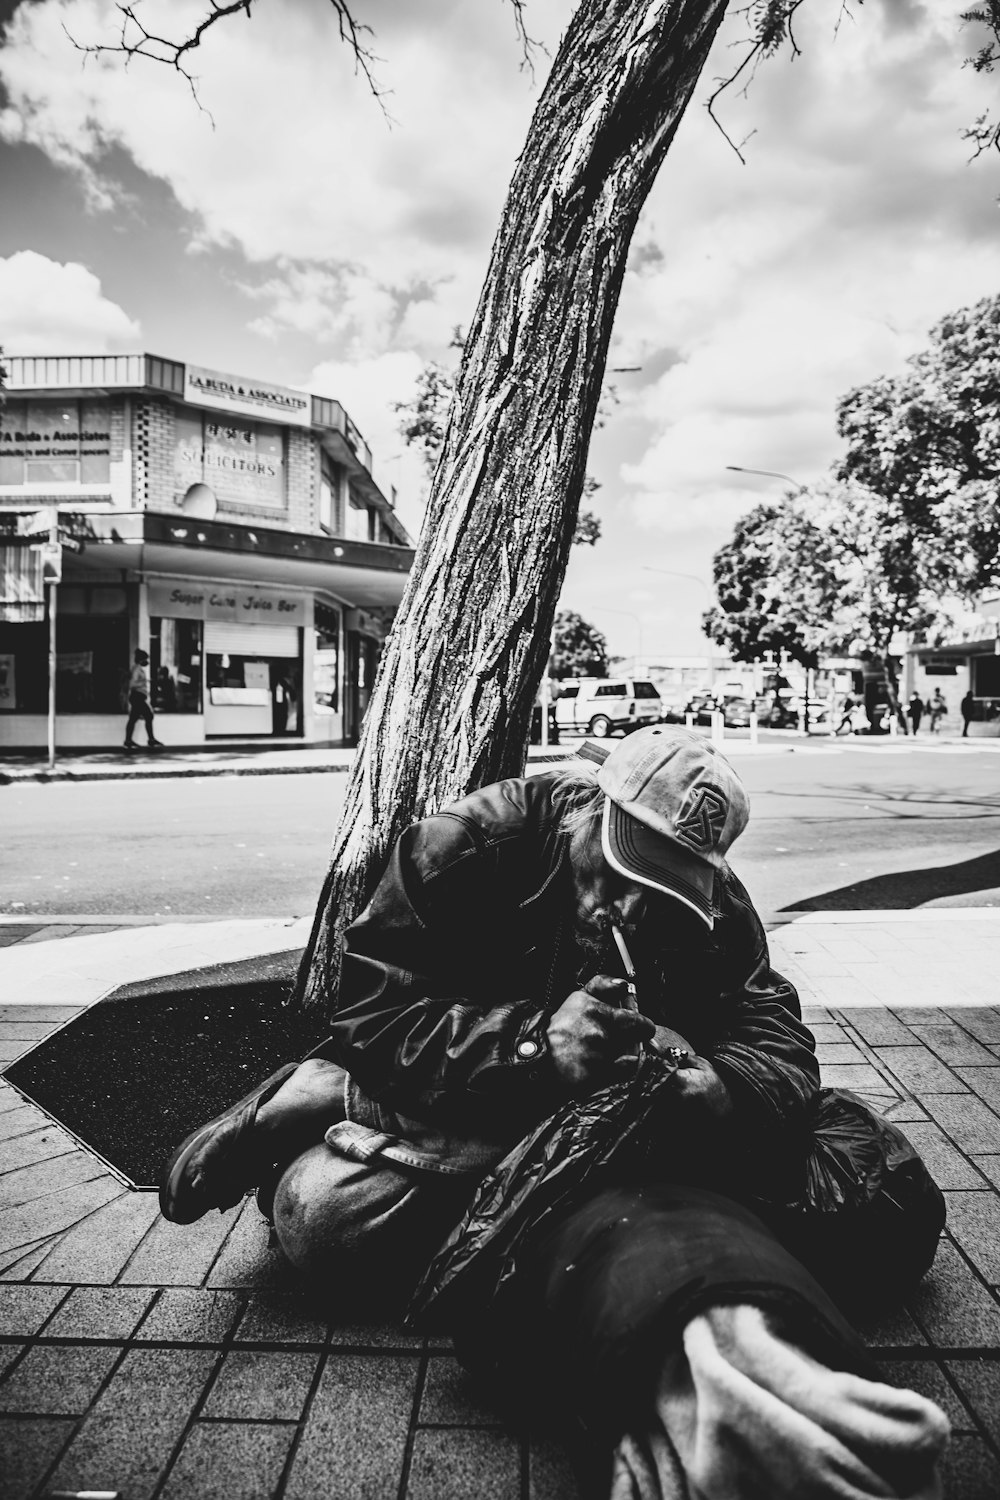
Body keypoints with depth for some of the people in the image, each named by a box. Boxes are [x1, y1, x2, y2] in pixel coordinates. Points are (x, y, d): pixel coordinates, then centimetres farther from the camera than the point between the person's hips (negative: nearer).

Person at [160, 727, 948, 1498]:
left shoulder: (717, 911, -11)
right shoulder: (471, 846, -22)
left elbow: (785, 1063, -13)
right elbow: (370, 1010, -23)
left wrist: (705, 1084, -37)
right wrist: (535, 1043, -36)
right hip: (458, 1106, -1)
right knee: (324, 1216, -25)